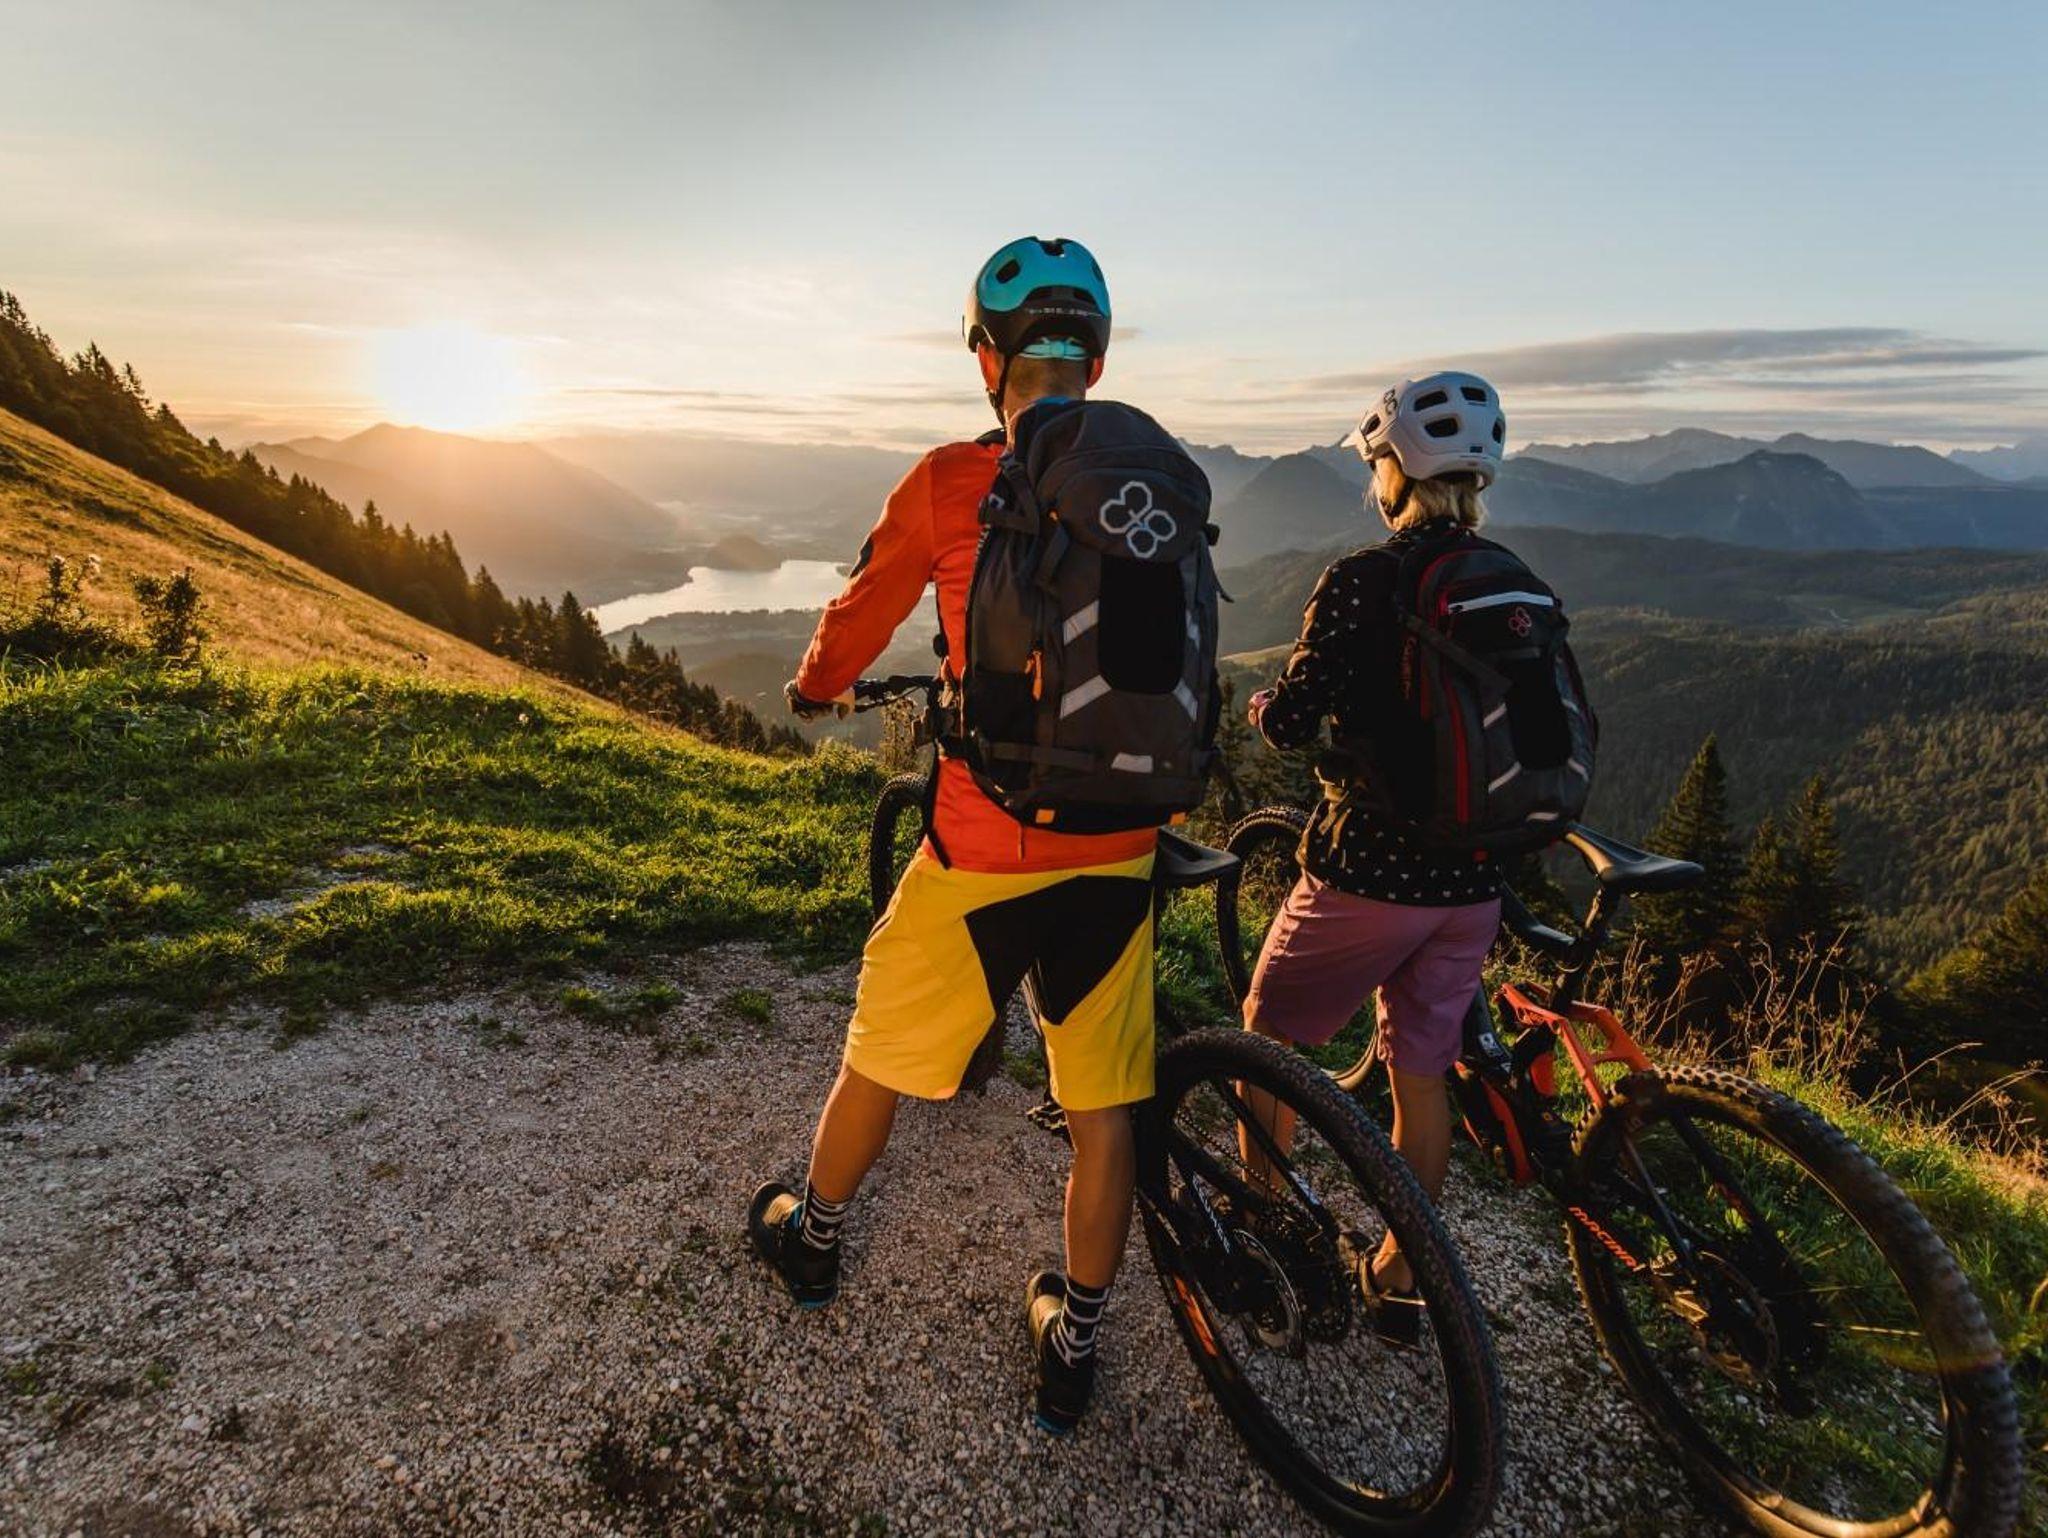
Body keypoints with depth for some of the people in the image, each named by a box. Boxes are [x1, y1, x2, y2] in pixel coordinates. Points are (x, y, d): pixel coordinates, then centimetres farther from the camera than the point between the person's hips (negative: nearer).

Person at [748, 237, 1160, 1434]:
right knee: (1105, 1103, 15)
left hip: (988, 845, -3)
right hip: (1121, 841, 4)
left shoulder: (950, 482, -9)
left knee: (883, 1051, 20)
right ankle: (1073, 1345, 32)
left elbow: (864, 616, 4)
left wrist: (813, 689, 26)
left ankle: (814, 1238, 45)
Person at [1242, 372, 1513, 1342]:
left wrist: (1262, 707, 5)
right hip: (1474, 879, 6)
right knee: (1423, 1072, 17)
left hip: (1368, 870, -6)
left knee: (1270, 1034, 17)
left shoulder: (1361, 580, -14)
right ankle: (1399, 1279, 31)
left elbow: (1290, 724, -18)